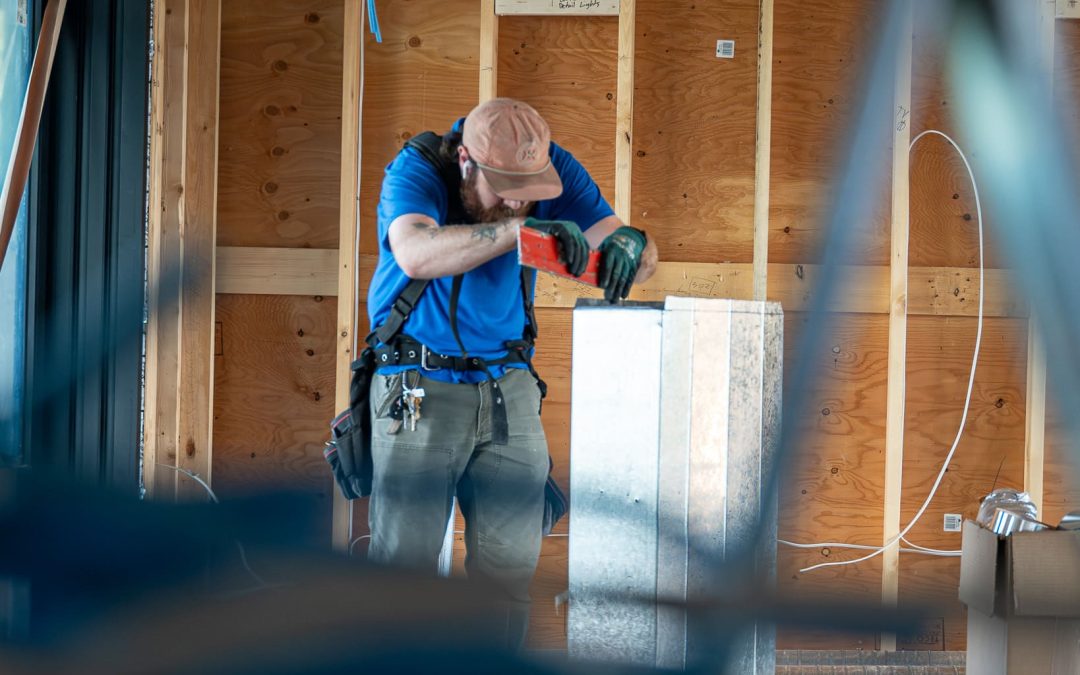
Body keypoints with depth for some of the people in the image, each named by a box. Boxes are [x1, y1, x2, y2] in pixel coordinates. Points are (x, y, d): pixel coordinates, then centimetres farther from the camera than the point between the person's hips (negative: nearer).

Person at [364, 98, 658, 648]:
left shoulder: (551, 167, -5)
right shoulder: (416, 170, -16)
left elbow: (642, 254, -10)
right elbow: (416, 253, -38)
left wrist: (628, 244, -35)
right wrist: (519, 227, -48)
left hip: (508, 386, 4)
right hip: (420, 388, -4)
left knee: (510, 567, 5)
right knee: (404, 560, -7)